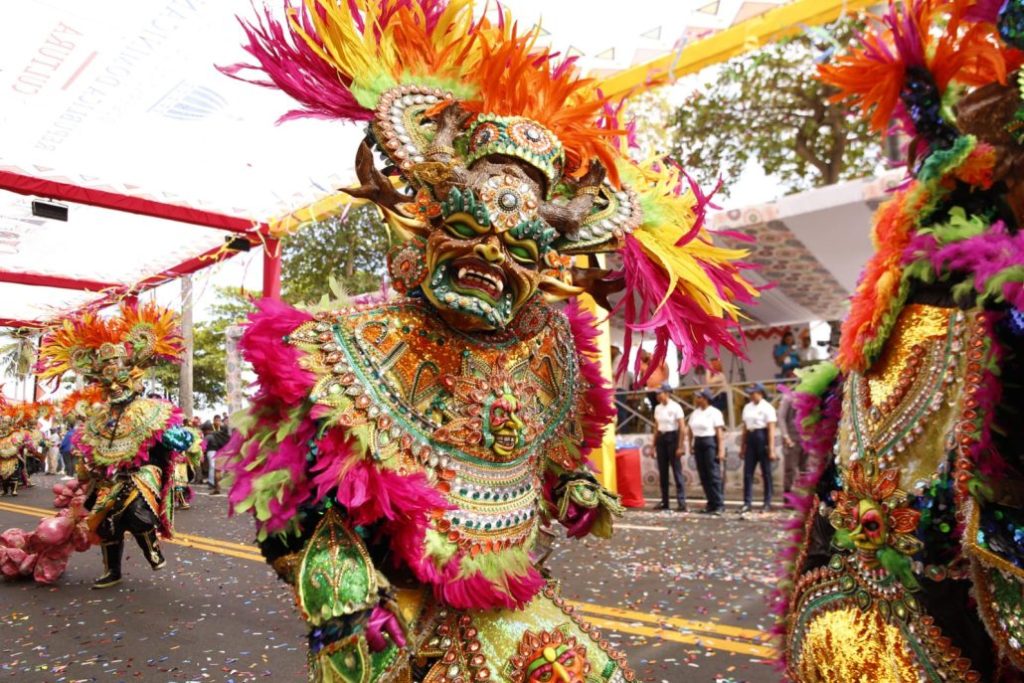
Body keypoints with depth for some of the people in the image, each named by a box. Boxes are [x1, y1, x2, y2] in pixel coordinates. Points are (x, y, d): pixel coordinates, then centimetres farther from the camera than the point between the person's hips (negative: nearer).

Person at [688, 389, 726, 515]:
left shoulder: (714, 412, -7)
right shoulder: (695, 413, 13)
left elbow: (720, 432, -12)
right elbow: (691, 430, 17)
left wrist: (721, 450, -18)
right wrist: (691, 445, 9)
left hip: (710, 443, -7)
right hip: (698, 443, 7)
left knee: (714, 475, -8)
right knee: (703, 476, 7)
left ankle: (719, 505, -4)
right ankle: (711, 504, 15)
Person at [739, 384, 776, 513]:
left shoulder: (767, 408, -6)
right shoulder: (747, 407, 12)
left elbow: (771, 430, -11)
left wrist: (771, 449, -17)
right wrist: (742, 447, 13)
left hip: (762, 438, -6)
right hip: (750, 438, 6)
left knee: (766, 473, 3)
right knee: (747, 472, 3)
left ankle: (767, 503, 11)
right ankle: (747, 503, 8)